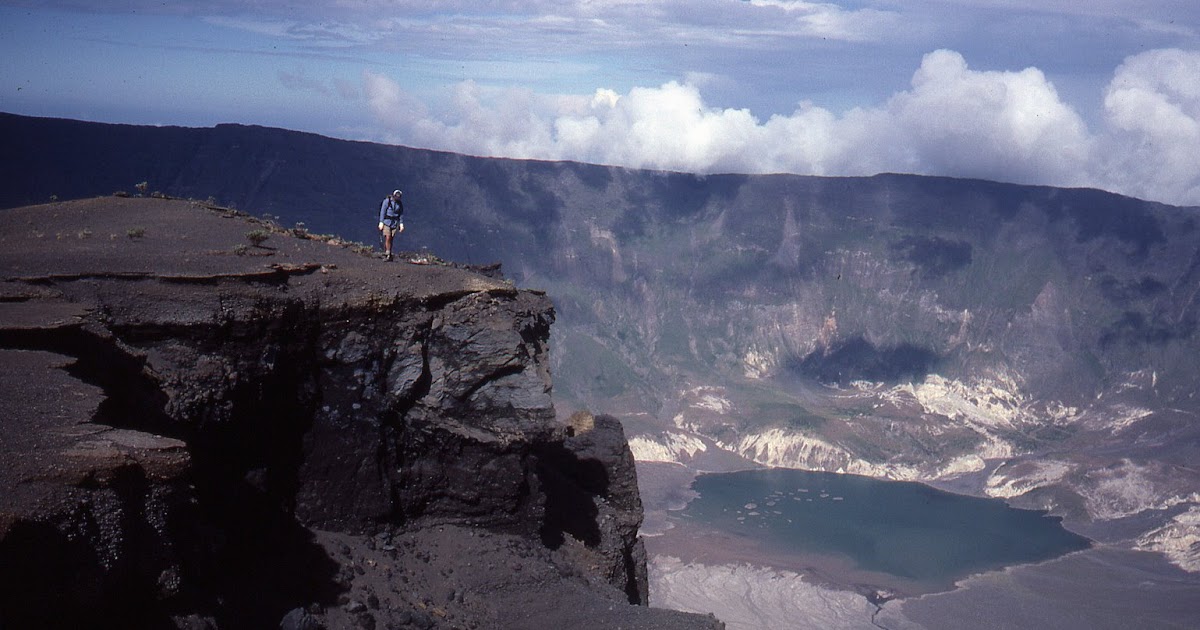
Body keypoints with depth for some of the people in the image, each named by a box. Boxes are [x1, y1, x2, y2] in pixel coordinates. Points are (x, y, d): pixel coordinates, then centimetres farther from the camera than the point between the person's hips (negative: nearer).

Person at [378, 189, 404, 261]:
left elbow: (401, 214, 9)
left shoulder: (399, 204, 5)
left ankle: (385, 254, 8)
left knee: (391, 239, 2)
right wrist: (381, 222, -11)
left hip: (395, 223, 4)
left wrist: (401, 223, 2)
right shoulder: (387, 201, -7)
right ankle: (388, 254, -13)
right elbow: (382, 211, -7)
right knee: (387, 237, -14)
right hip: (386, 222, -4)